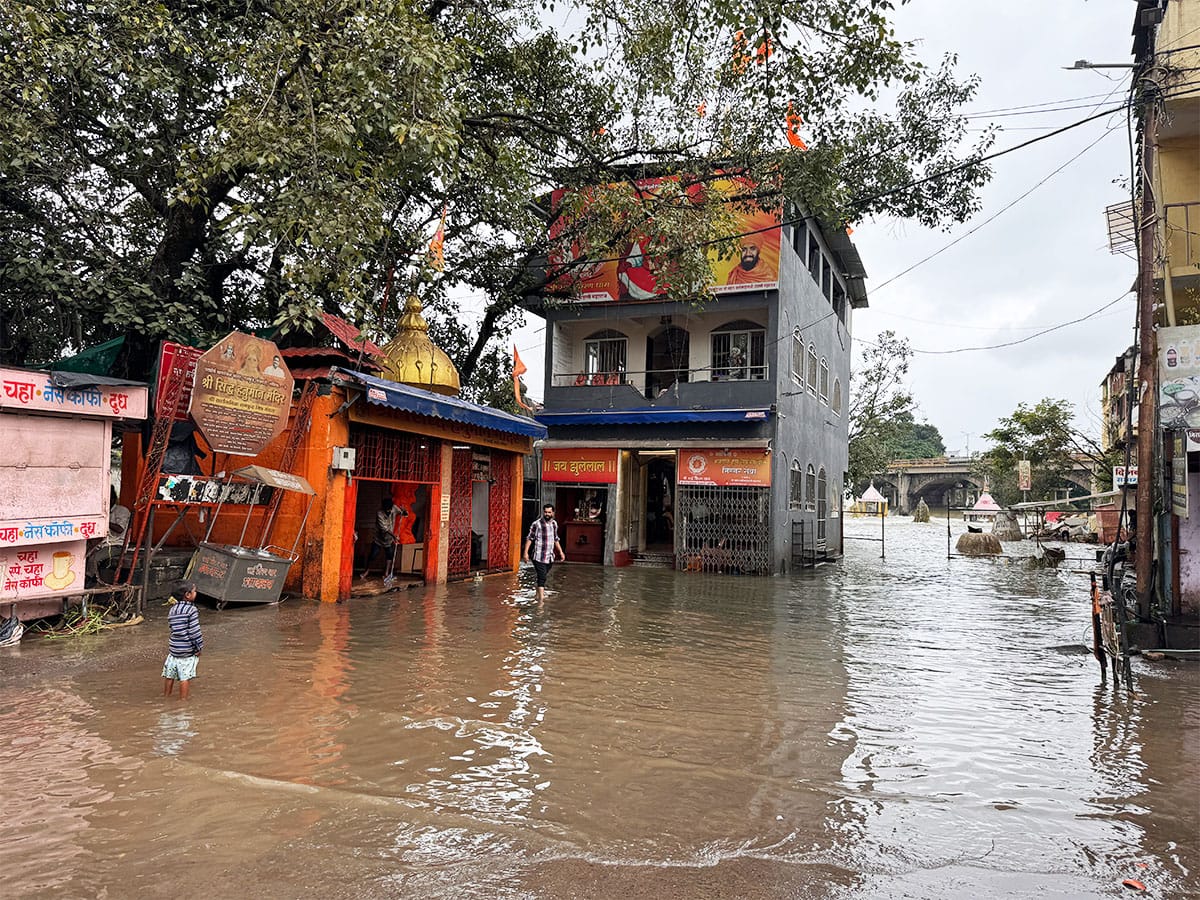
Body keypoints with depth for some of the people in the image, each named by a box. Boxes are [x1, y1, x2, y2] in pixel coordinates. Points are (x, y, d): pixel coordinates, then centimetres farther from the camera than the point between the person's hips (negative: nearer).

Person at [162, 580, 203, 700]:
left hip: (173, 647, 7)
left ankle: (166, 696, 32)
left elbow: (172, 627, 10)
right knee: (185, 676, 2)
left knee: (169, 675, 18)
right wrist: (199, 648, -8)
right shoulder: (191, 610, -15)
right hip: (188, 650, -7)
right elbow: (194, 632, -16)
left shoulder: (172, 609, 6)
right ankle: (183, 699, 7)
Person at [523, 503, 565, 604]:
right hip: (539, 557, -6)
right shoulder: (537, 524, -11)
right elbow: (529, 538, -10)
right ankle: (540, 601, -12)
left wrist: (561, 552, 20)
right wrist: (526, 552, -17)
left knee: (543, 577, 17)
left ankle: (539, 594, 35)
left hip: (550, 557, 6)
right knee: (542, 577, -12)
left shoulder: (554, 524, 9)